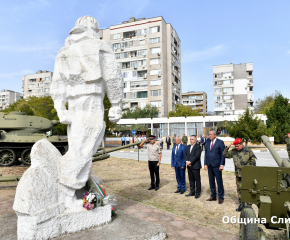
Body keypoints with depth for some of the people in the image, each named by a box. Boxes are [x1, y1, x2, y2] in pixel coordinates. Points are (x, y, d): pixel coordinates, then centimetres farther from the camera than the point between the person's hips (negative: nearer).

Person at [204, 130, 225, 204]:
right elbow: (206, 154, 12)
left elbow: (223, 154, -8)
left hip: (217, 165, -5)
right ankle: (213, 196, 23)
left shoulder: (220, 142, -5)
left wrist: (221, 165, -14)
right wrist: (205, 164, 5)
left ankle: (221, 197, 14)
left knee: (219, 181, 2)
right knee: (211, 181, 11)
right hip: (209, 165, 6)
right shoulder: (208, 143, 12)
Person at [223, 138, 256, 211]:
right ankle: (241, 204, 21)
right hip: (238, 174, 4)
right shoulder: (233, 151, 3)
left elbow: (253, 161, -1)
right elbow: (225, 155, 9)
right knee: (239, 189, 10)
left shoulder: (248, 151, -7)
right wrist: (227, 148, -5)